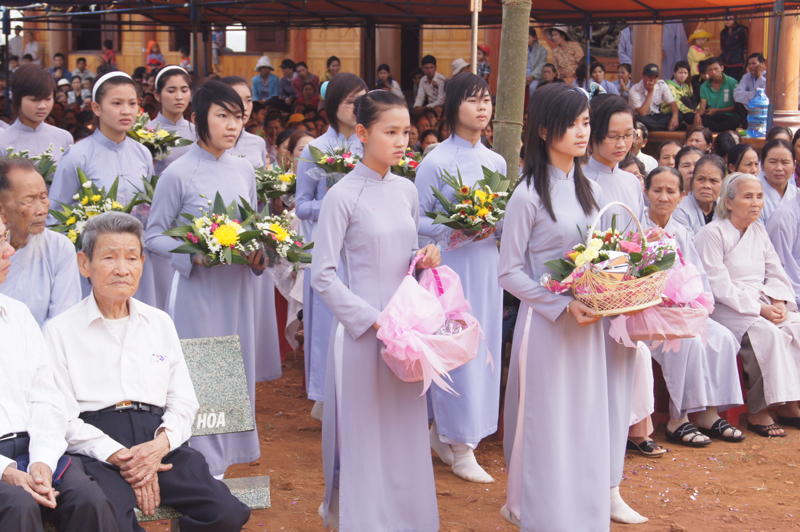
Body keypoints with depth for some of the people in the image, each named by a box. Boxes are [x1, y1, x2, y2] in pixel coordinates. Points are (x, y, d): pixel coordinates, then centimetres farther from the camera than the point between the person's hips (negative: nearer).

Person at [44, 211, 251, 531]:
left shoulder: (160, 323, 20)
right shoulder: (60, 331, 7)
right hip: (96, 449, -4)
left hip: (158, 440, 4)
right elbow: (62, 418, -2)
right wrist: (121, 457, -15)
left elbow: (184, 402, 14)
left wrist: (160, 444, -8)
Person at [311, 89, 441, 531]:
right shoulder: (343, 195, -10)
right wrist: (373, 319, -16)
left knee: (406, 430, 11)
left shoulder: (406, 191, 8)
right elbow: (322, 275, -12)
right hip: (362, 329, -5)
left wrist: (426, 258, -2)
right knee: (365, 434, 2)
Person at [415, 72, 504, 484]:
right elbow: (418, 221, -7)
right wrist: (457, 229, -21)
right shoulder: (436, 162, -7)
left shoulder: (496, 163, 10)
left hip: (486, 266, 6)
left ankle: (442, 432, 24)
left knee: (483, 346, 8)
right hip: (450, 266, -6)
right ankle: (462, 448, 6)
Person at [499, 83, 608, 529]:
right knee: (547, 425, 1)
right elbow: (510, 272, -9)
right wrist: (563, 306, -17)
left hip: (587, 325, 6)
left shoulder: (589, 190, 9)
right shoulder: (529, 195, -10)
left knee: (586, 423, 11)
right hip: (546, 324, -6)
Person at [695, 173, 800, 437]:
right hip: (725, 308, -7)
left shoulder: (759, 231, 16)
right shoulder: (712, 234, -7)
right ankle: (758, 410, -23)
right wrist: (759, 310, -19)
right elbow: (719, 286, -14)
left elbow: (776, 274, 15)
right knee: (767, 333, -31)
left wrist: (778, 302, -6)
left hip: (763, 304, 7)